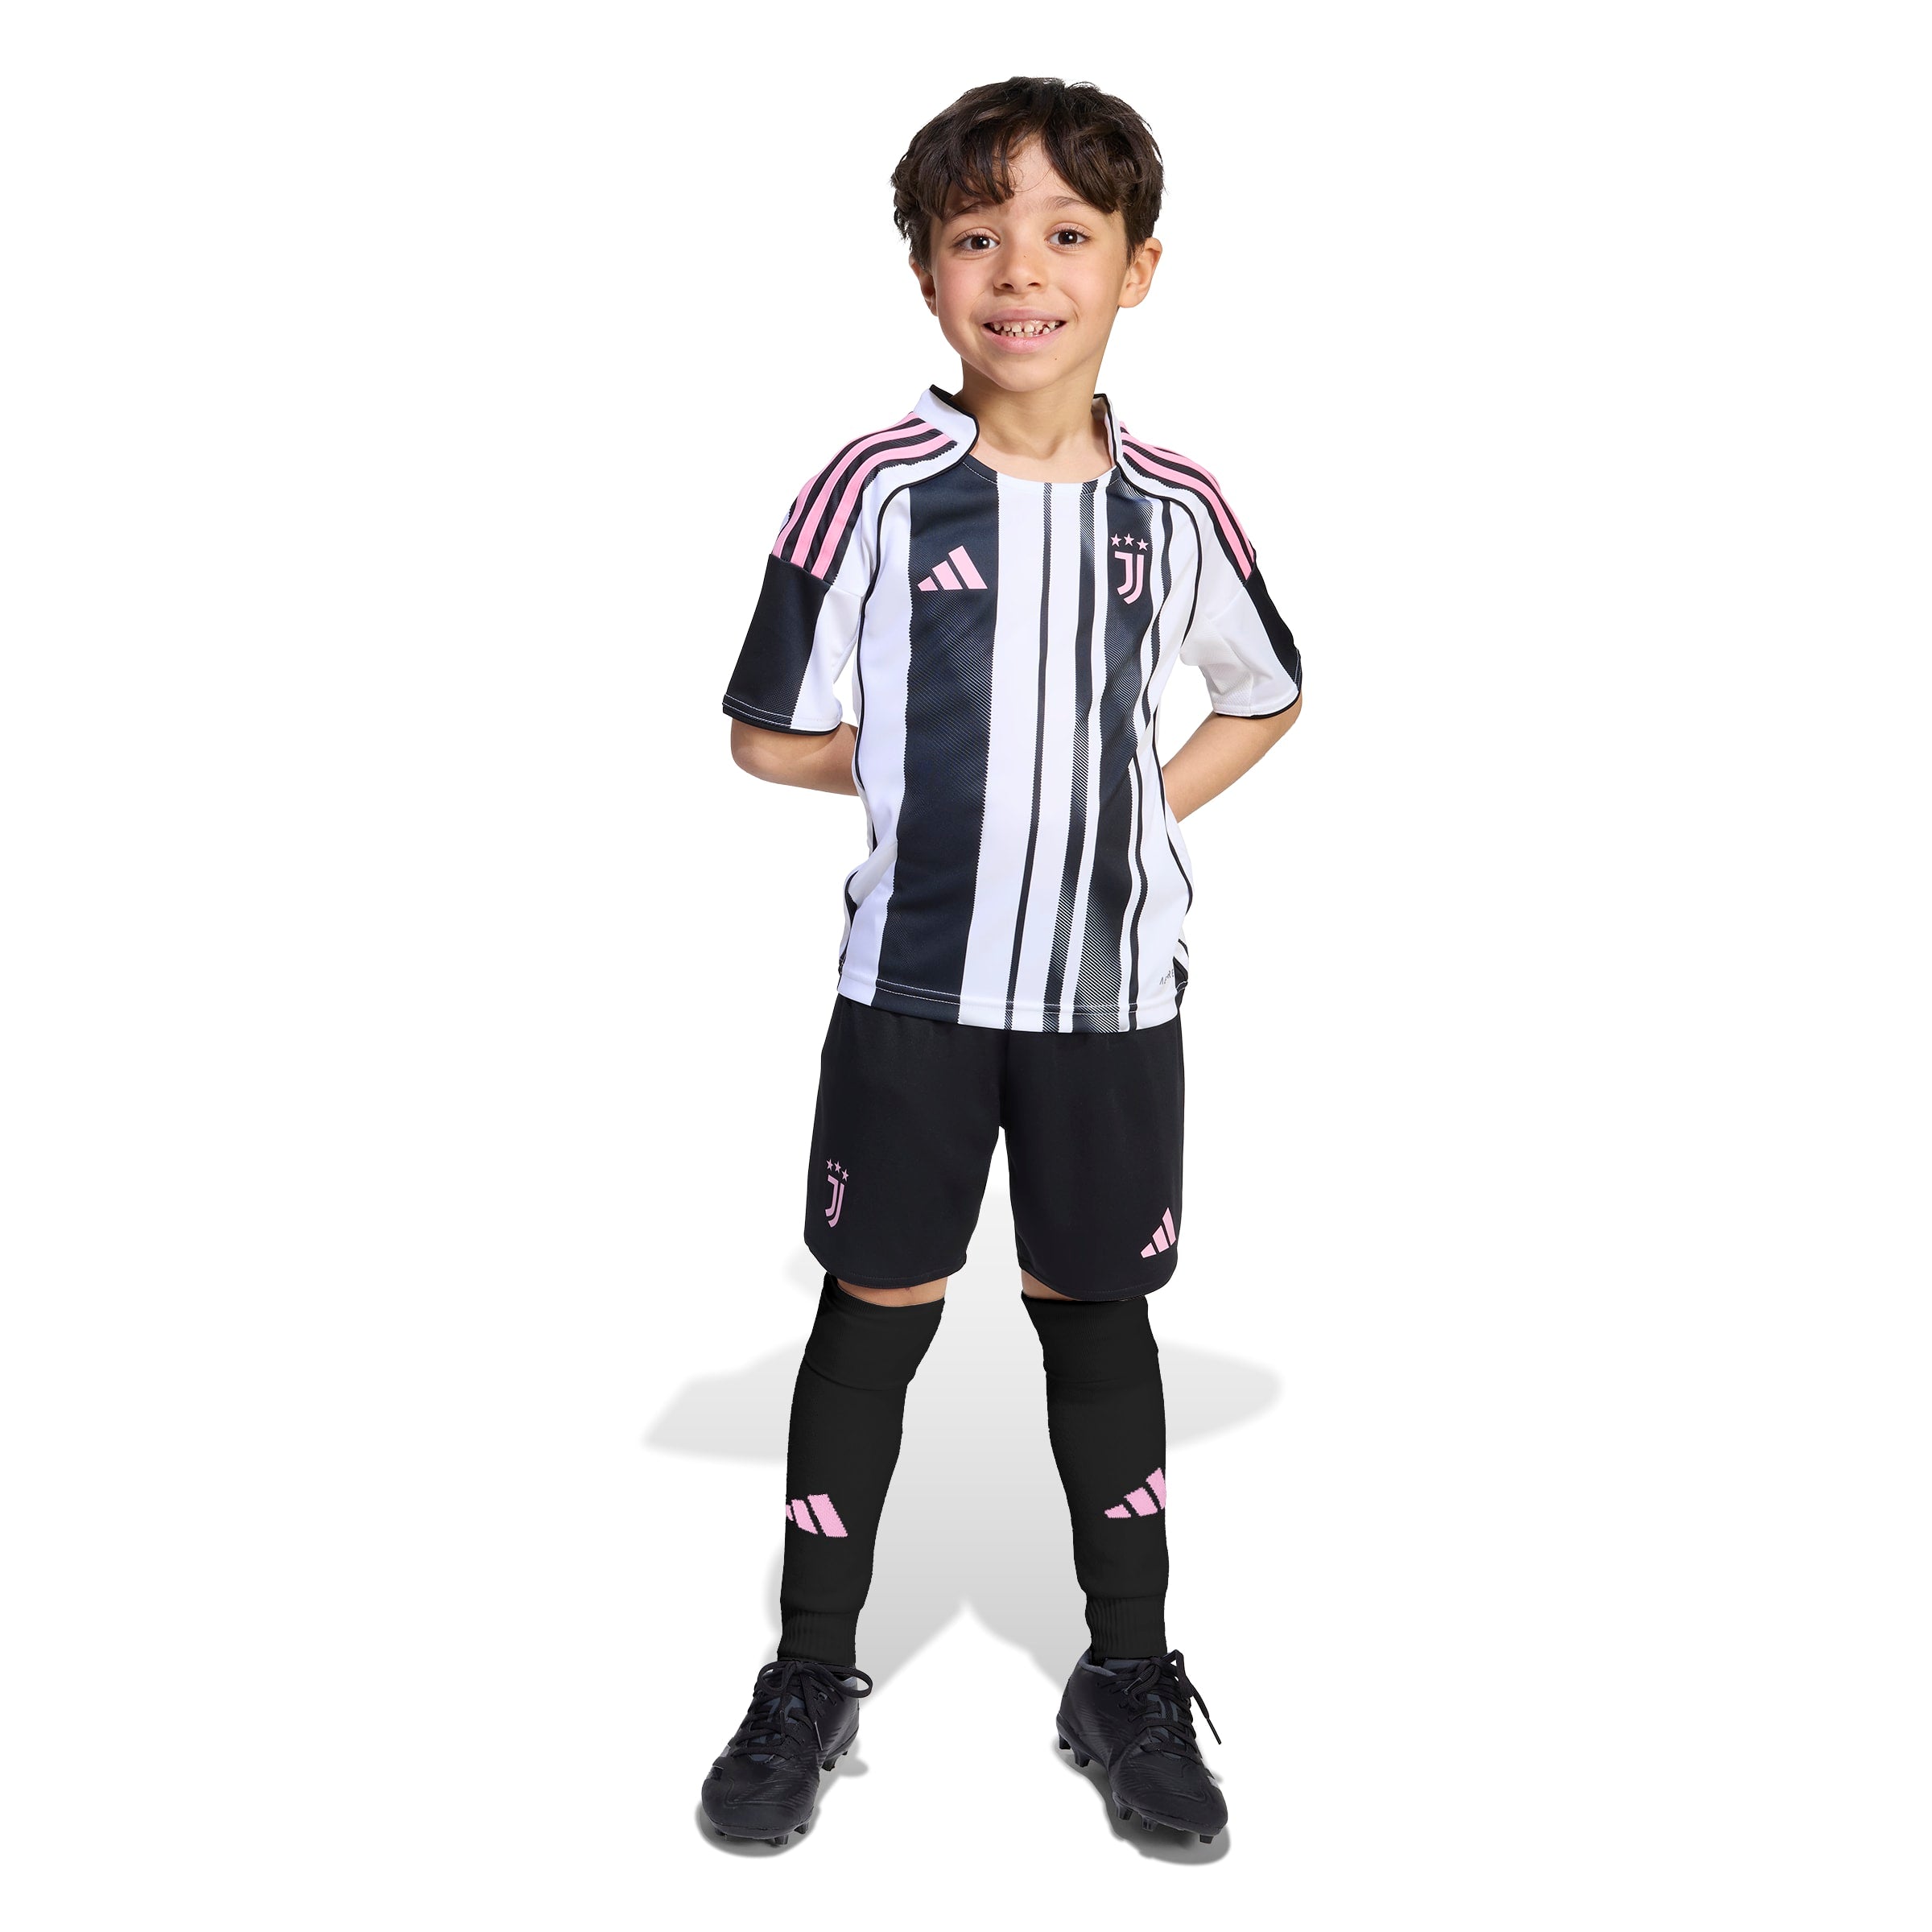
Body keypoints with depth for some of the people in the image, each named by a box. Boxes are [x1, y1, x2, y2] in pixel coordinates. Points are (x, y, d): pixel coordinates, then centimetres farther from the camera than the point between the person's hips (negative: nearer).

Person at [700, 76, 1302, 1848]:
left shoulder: (1176, 508, 0)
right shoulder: (874, 491, -8)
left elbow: (1265, 696, 17)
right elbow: (772, 734, -1)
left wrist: (1146, 812, 3)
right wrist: (935, 777, 1)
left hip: (1115, 987, 2)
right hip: (914, 982, -2)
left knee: (1098, 1309, 12)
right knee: (878, 1308, 8)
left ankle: (1132, 1678, 27)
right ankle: (813, 1680, 24)